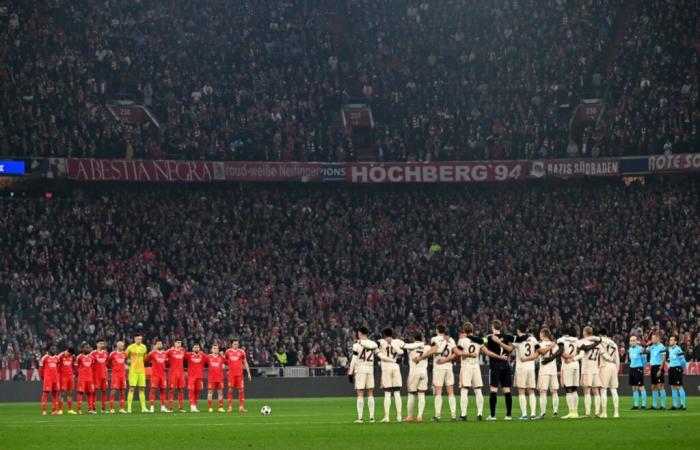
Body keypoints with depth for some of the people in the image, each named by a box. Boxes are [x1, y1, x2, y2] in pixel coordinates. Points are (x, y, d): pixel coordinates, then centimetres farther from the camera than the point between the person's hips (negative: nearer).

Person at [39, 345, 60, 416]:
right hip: (47, 378, -6)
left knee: (55, 394, 5)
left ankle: (54, 410, 10)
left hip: (55, 378, 6)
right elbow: (41, 368, 0)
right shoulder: (45, 358, -4)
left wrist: (57, 376, 12)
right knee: (45, 393, -8)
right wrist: (42, 377, 0)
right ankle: (43, 410, -8)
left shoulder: (56, 358, 12)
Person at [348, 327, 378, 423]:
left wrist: (350, 372, -4)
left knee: (360, 394, -4)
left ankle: (360, 418, -8)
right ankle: (371, 417, 6)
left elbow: (354, 358, -7)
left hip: (360, 369, -4)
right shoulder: (373, 344, 9)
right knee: (370, 394, 9)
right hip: (370, 369, 4)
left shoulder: (357, 343, -4)